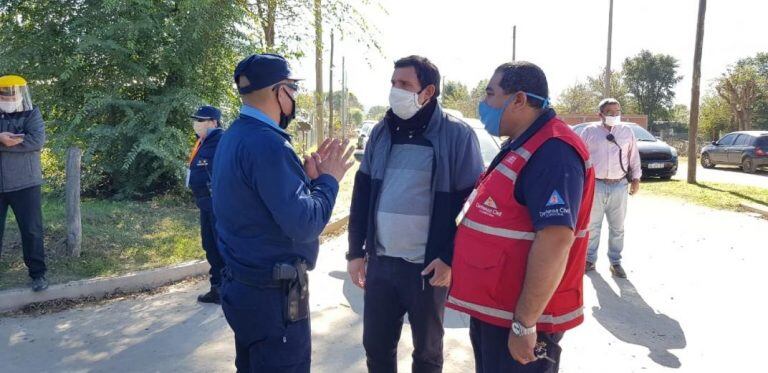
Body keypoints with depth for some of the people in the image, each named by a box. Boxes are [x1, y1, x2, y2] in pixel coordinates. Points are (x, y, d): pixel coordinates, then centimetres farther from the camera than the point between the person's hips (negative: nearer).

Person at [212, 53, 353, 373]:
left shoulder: (234, 136, 8)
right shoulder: (267, 143, -23)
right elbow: (304, 224, -25)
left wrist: (308, 176, 5)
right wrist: (328, 179, -12)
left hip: (242, 284, 10)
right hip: (273, 294, -10)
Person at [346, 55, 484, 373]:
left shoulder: (457, 135, -8)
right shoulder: (381, 132, 7)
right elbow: (362, 194, 10)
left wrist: (451, 257, -13)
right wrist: (356, 251, 8)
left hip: (429, 266, -4)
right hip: (380, 262, 5)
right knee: (376, 347, 15)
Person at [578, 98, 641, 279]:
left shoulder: (627, 131, 8)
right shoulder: (589, 131, 0)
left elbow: (634, 156, 13)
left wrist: (636, 178, 9)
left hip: (619, 186, 2)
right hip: (595, 185, -2)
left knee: (617, 228, 9)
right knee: (592, 226, 7)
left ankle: (615, 262, 21)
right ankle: (590, 260, 20)